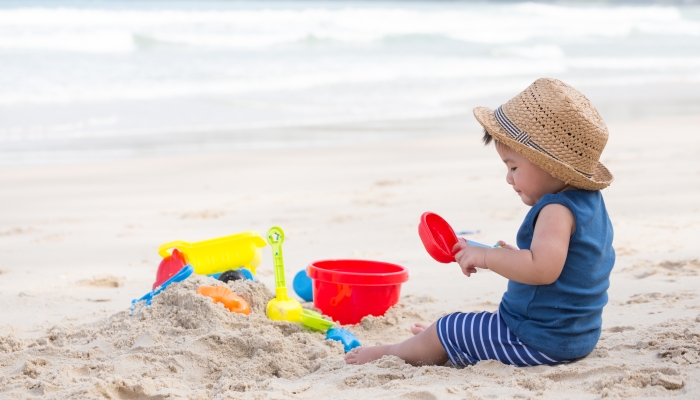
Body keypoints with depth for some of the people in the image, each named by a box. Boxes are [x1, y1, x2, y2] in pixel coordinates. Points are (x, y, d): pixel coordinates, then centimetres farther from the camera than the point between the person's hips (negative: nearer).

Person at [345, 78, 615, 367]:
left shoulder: (556, 211, -25)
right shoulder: (591, 202, 8)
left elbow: (542, 269, -39)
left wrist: (487, 257, -29)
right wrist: (516, 258, 16)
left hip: (539, 342, -10)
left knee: (442, 333, 4)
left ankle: (390, 353, 25)